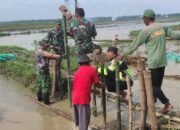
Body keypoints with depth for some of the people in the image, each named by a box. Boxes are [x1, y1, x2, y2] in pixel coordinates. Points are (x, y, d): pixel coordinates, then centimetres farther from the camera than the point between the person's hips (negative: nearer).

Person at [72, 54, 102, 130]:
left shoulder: (78, 71, 22)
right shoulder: (92, 70, 3)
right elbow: (97, 84, 7)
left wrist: (93, 91, 35)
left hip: (75, 98, 7)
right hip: (83, 98, -7)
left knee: (79, 120, 20)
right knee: (84, 120, -5)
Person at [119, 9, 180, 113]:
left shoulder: (146, 31, -11)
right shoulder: (163, 27, 5)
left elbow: (135, 45, -9)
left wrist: (123, 55, -2)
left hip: (153, 62, -7)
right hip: (162, 61, 7)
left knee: (153, 85, 2)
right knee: (157, 84, 14)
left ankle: (167, 103, -2)